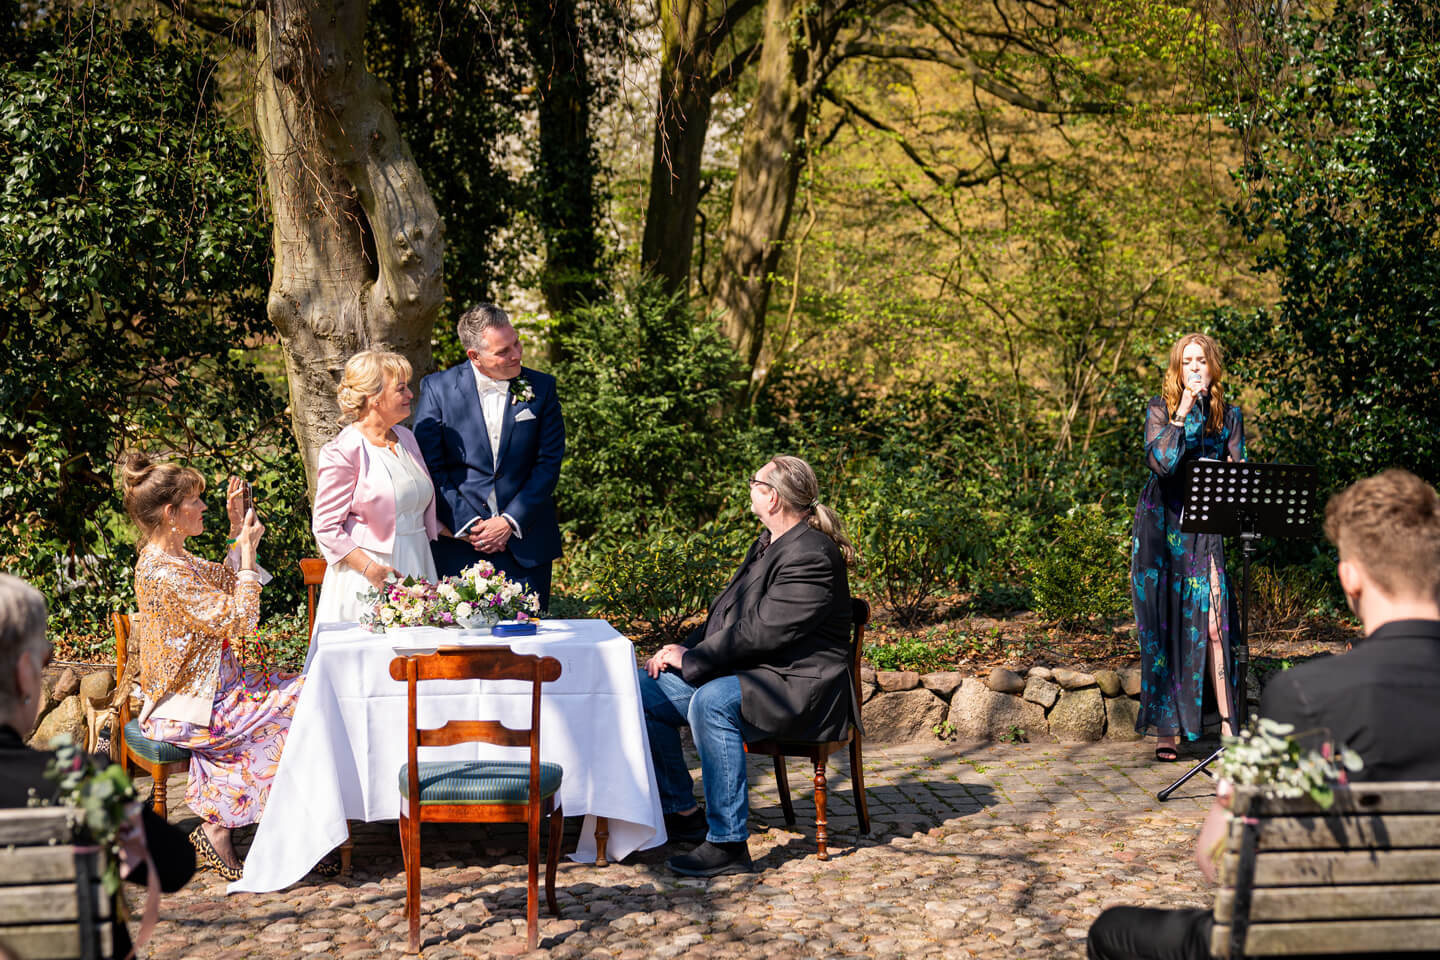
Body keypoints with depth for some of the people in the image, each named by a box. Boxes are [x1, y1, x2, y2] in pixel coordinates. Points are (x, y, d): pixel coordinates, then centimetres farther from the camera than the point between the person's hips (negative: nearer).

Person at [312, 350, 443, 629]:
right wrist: (370, 569, -21)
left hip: (416, 569, 7)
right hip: (368, 582, -6)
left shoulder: (406, 438, 13)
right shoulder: (343, 452, -10)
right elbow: (327, 527, -12)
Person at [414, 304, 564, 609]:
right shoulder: (438, 388, -1)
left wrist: (510, 522, -8)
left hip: (525, 541, 1)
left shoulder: (541, 388, 3)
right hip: (460, 543, -1)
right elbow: (430, 466, -2)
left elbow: (549, 461, 0)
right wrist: (466, 525, -9)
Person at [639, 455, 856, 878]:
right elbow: (728, 614, 19)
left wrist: (690, 658, -17)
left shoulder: (811, 556, -19)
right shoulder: (769, 543, 14)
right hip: (746, 673, 11)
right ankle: (681, 812, 12)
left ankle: (728, 843, -32)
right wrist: (683, 649, 3)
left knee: (711, 702, -37)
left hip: (798, 685, -11)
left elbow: (759, 632, -25)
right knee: (646, 690, 1)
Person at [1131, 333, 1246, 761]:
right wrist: (1182, 414, -17)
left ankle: (1230, 723, -6)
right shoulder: (1160, 408, 2)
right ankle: (1167, 728, 3)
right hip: (1161, 523, -1)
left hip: (1206, 528, 1)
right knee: (1163, 621, -2)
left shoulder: (1228, 414, 10)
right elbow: (1159, 461, -14)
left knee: (1214, 623, -10)